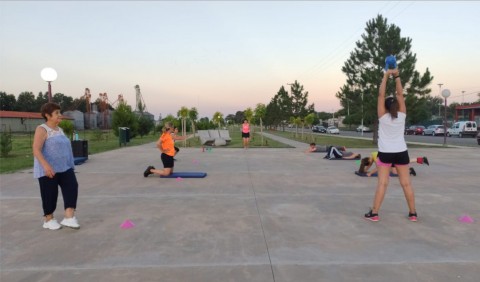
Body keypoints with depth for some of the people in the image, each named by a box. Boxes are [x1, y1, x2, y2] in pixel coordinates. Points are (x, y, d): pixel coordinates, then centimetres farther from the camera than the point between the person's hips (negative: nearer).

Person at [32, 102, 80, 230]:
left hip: (64, 167, 7)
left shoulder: (59, 129, 14)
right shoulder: (42, 129, -11)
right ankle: (49, 219, 21)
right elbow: (36, 149, -21)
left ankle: (69, 217, -12)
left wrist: (69, 164, 26)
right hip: (48, 169, -7)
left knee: (72, 186, -10)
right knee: (50, 193, 3)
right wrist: (46, 165, -32)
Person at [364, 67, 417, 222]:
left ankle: (374, 213, -1)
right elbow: (400, 94, 0)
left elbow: (381, 95, -8)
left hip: (385, 153, -2)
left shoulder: (383, 117, -8)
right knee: (406, 183, 8)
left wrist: (386, 76, -5)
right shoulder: (401, 116, -3)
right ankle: (413, 213, 17)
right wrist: (396, 77, -4)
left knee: (382, 183, -3)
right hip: (401, 153, 3)